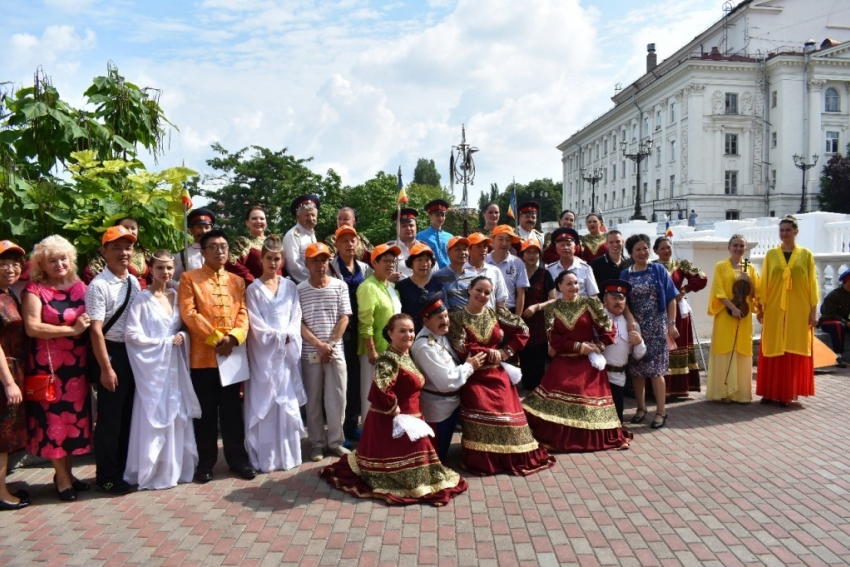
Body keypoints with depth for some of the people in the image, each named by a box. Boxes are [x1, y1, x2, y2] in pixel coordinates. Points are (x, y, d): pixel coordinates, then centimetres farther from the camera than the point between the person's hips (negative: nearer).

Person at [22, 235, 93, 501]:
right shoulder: (34, 290, -6)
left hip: (77, 364, 5)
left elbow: (91, 321, 21)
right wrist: (72, 330, -17)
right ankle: (62, 478, 16)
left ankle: (67, 472, 26)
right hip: (48, 366, -5)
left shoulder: (79, 287, 10)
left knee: (75, 416, 11)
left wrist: (87, 325, 0)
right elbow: (32, 327, -18)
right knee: (54, 418, 3)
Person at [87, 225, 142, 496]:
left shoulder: (134, 282, 6)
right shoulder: (99, 286, -14)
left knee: (129, 414, 16)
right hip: (111, 353, -7)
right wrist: (106, 368, -16)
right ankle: (107, 476, 19)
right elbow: (96, 330, -16)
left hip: (134, 353, 7)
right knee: (110, 417, 4)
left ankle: (125, 468, 31)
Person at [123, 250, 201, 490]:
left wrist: (182, 337, -6)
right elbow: (131, 333, -14)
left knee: (177, 417, 9)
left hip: (175, 364, 5)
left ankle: (175, 468, 20)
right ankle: (151, 473, 11)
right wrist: (163, 342, -13)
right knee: (154, 418, -1)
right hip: (153, 365, -5)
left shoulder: (176, 296, 9)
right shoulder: (142, 299, -8)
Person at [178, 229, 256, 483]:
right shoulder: (189, 278, 1)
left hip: (232, 354, 3)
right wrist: (214, 338, -15)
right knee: (205, 412, 6)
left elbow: (243, 313, 5)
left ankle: (238, 458, 18)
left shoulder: (237, 281, 13)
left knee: (232, 410, 9)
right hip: (202, 356, -3)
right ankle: (205, 462, 17)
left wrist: (233, 337, -14)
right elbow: (188, 313, -9)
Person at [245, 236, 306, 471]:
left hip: (288, 353, 3)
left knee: (288, 403, 5)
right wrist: (280, 336, -9)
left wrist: (288, 336, -11)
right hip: (263, 353, -3)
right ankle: (265, 458, 8)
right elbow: (257, 326, -6)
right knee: (264, 405, -1)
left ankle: (287, 454, 15)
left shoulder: (290, 287, 9)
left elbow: (296, 318, 5)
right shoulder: (253, 289, 0)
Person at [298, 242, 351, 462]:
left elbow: (344, 318, 1)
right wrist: (318, 344, -13)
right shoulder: (299, 290, 1)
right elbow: (298, 322, -4)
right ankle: (316, 443, 18)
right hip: (310, 353, -1)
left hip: (336, 352, 1)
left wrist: (331, 344, -8)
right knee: (313, 400, 6)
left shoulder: (340, 286, 4)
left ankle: (335, 440, 19)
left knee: (337, 398, 5)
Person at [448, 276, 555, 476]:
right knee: (481, 413, -19)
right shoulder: (457, 317, -5)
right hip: (474, 377, -4)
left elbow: (522, 330, 7)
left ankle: (511, 457, 17)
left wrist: (505, 352, -3)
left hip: (498, 375, 4)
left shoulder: (496, 313, 5)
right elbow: (462, 350, -13)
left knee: (506, 413, 1)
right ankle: (482, 461, -6)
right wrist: (491, 353, -11)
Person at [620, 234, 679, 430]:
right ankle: (641, 407, 20)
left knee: (656, 369, -3)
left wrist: (672, 324, -4)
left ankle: (661, 412, 6)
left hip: (657, 327, -2)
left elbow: (671, 298, 1)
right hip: (635, 327, 2)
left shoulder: (658, 270, 2)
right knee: (636, 369, 5)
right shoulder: (625, 274, 5)